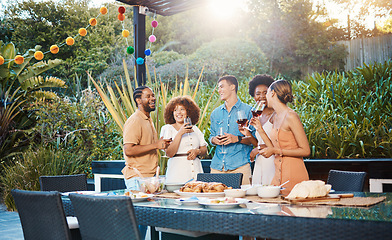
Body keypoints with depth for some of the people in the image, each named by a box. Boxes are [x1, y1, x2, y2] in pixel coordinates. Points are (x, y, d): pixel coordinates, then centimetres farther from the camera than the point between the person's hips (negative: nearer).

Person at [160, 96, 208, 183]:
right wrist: (180, 133, -14)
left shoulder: (194, 128, 15)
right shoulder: (168, 128, 3)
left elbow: (204, 150, 17)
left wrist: (197, 151, -5)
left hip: (196, 171, 4)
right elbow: (169, 153, -9)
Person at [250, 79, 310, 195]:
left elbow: (305, 151, -14)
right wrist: (260, 130, 10)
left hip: (294, 175, -7)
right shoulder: (275, 117, 11)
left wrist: (276, 150, -15)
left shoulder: (291, 116, -13)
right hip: (279, 173, 7)